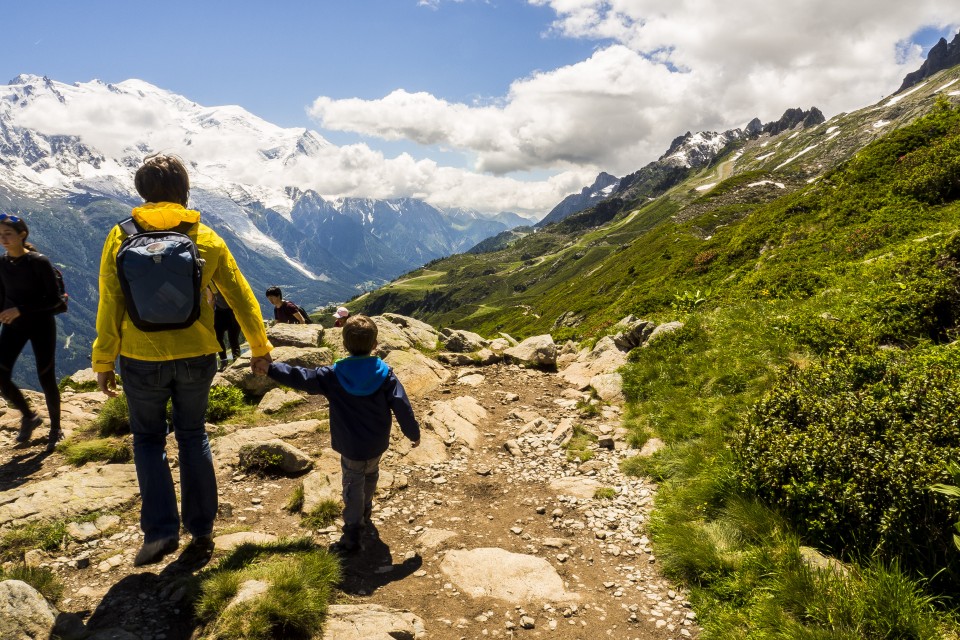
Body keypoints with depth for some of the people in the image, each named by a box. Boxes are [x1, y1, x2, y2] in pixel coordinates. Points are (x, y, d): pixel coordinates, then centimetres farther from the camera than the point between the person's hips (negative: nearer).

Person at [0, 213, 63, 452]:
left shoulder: (39, 262, -14)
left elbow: (54, 299, -15)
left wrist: (21, 310, -21)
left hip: (41, 325, -5)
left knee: (46, 379, 1)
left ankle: (55, 429, 19)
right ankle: (29, 416, 20)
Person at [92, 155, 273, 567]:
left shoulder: (121, 237, -6)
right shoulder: (206, 238, -2)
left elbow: (110, 305, -6)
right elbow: (240, 296, 2)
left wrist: (103, 363, 3)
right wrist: (260, 347, 12)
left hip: (142, 359, -1)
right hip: (196, 356, 2)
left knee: (148, 439, 16)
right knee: (192, 437, 16)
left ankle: (161, 531, 8)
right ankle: (201, 531, 20)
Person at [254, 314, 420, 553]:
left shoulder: (333, 375, -13)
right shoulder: (385, 375, -12)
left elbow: (301, 378, -8)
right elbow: (402, 407, -11)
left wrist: (270, 369, 3)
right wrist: (414, 433, 1)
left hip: (351, 446, -3)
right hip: (378, 444, 3)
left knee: (353, 485, 9)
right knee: (371, 475, 28)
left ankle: (353, 533, 7)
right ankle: (365, 513, 48)